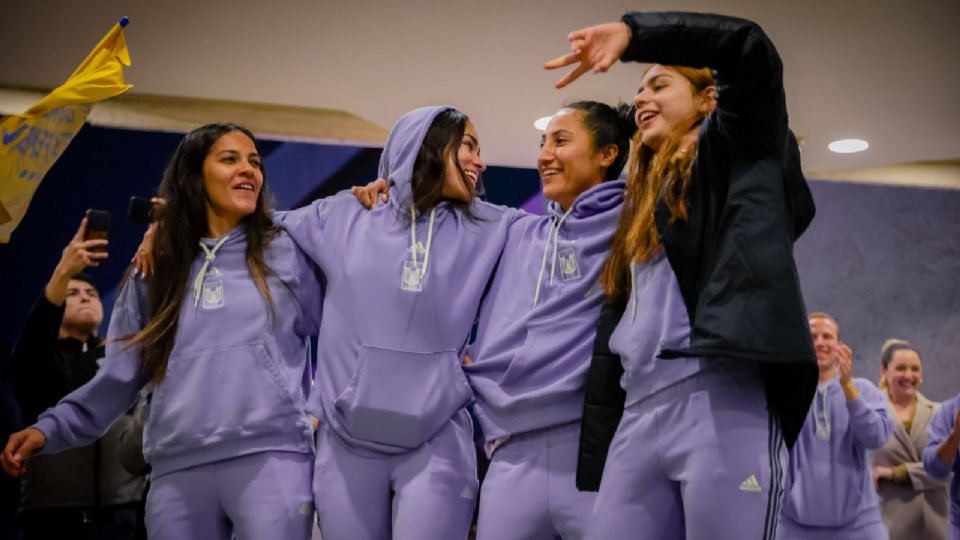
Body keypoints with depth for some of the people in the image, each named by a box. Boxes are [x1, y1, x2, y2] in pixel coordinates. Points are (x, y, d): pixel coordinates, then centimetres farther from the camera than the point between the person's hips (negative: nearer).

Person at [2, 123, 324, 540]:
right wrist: (52, 428, 5)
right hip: (177, 470, 3)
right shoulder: (155, 273, 15)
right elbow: (120, 376, 13)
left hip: (270, 458, -3)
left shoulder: (287, 255, 8)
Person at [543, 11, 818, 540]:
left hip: (723, 398, -6)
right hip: (641, 410, 7)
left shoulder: (737, 148, 12)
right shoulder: (641, 204, 31)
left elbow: (749, 50, -5)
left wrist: (632, 33, -2)